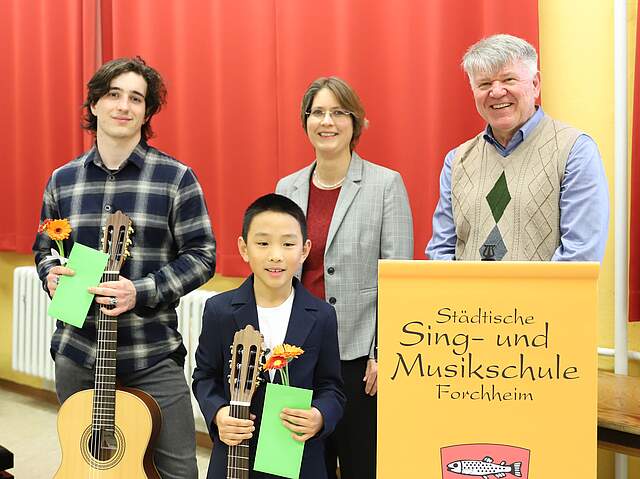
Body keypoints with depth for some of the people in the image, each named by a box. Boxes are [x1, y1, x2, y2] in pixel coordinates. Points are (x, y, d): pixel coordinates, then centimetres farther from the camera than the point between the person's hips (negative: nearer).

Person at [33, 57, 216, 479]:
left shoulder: (176, 178, -6)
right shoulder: (62, 180, 7)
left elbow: (202, 256, -6)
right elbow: (44, 248, 17)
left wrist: (141, 292, -18)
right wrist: (51, 274, -6)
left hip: (154, 357, -3)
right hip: (77, 353, 3)